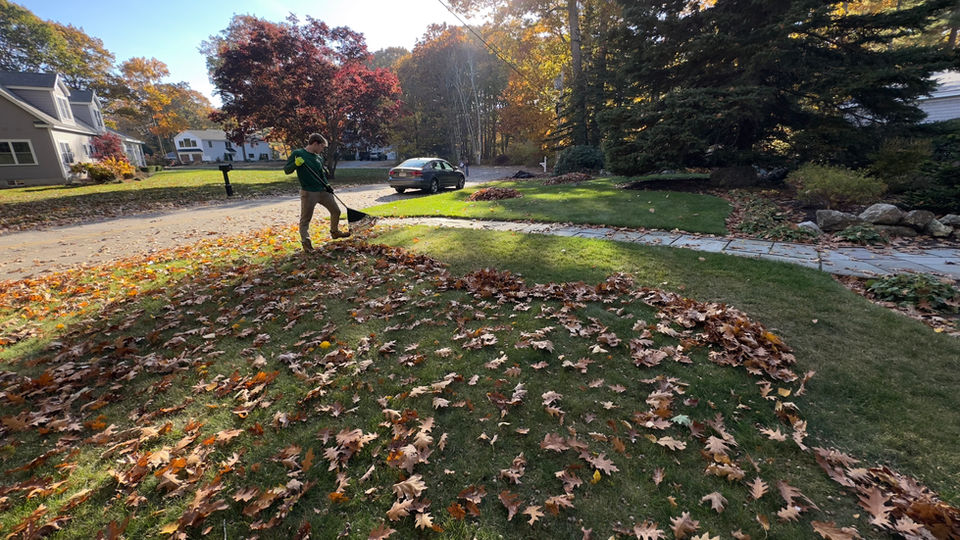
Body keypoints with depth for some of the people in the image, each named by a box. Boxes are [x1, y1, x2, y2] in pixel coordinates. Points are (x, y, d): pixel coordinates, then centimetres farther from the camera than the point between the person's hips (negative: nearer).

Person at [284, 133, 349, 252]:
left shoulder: (319, 157, 11)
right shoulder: (297, 153, -6)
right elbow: (286, 170, -5)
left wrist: (327, 185, 6)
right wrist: (296, 164, -23)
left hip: (323, 191, 6)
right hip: (308, 193, -6)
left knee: (336, 211, 13)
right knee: (305, 219, -2)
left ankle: (335, 232, 34)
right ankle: (306, 242, 6)